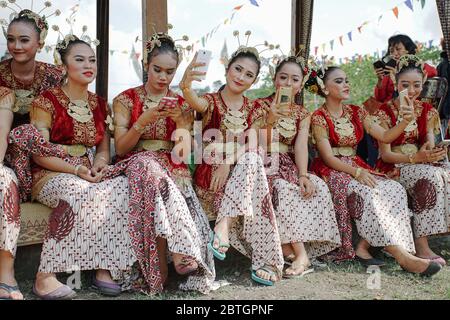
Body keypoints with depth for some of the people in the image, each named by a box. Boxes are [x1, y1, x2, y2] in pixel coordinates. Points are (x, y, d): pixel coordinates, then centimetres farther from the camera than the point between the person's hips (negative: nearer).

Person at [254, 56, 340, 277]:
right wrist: (270, 120, -27)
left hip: (288, 166, 4)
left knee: (318, 187, -22)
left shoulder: (302, 114, 10)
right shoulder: (260, 105, 0)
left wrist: (303, 175, -23)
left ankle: (289, 247, -23)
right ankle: (300, 254, -34)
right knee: (284, 190, -33)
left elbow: (301, 146, -6)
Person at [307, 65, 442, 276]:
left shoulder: (356, 112, 13)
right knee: (370, 194, -32)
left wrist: (405, 122, -10)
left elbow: (385, 137, 8)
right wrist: (357, 172, -24)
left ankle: (363, 246, -21)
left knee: (394, 189, -21)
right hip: (331, 172, -6)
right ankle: (402, 256, -33)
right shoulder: (319, 117, -5)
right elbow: (328, 158, -13)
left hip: (356, 168, 6)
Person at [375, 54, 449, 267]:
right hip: (393, 167, -4)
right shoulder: (385, 112, -4)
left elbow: (430, 145, 1)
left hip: (421, 164, 4)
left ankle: (423, 244, -27)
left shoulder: (428, 112, 10)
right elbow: (385, 154, -11)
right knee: (429, 175, -33)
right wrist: (416, 158, -26)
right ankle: (421, 248, -34)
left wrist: (430, 152, -24)